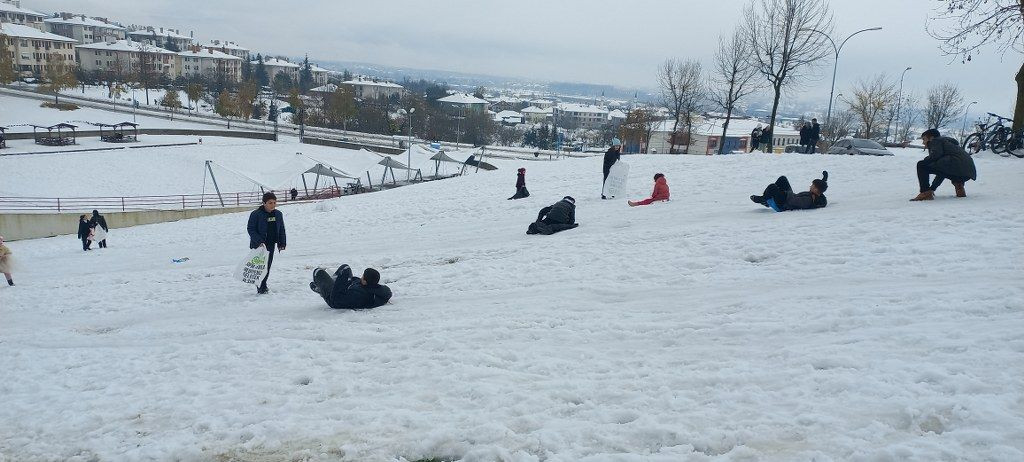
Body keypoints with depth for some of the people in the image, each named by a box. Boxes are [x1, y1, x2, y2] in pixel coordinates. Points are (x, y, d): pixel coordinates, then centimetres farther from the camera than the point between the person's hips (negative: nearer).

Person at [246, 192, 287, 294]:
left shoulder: (278, 214, 5)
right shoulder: (256, 214, -12)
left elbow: (281, 230, 13)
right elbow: (251, 229, -11)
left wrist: (282, 243, 7)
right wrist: (258, 241, -21)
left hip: (271, 244, 5)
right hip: (258, 245, -5)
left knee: (268, 265, 10)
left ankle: (263, 285, 24)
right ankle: (261, 287, 0)